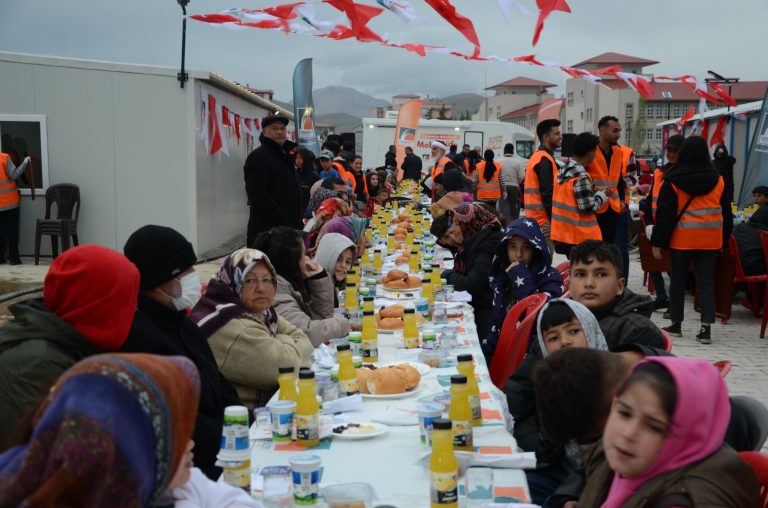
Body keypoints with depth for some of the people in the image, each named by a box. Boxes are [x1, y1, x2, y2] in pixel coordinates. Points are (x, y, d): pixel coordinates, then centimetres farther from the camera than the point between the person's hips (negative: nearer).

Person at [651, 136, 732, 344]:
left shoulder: (673, 181, -7)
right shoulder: (717, 180, 3)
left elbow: (664, 215, -8)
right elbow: (726, 213, 9)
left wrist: (657, 242, -4)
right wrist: (724, 239, 18)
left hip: (681, 239, -2)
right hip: (710, 239, 3)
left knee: (678, 281, 10)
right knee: (706, 281, 5)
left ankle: (676, 324, 18)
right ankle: (706, 327, -2)